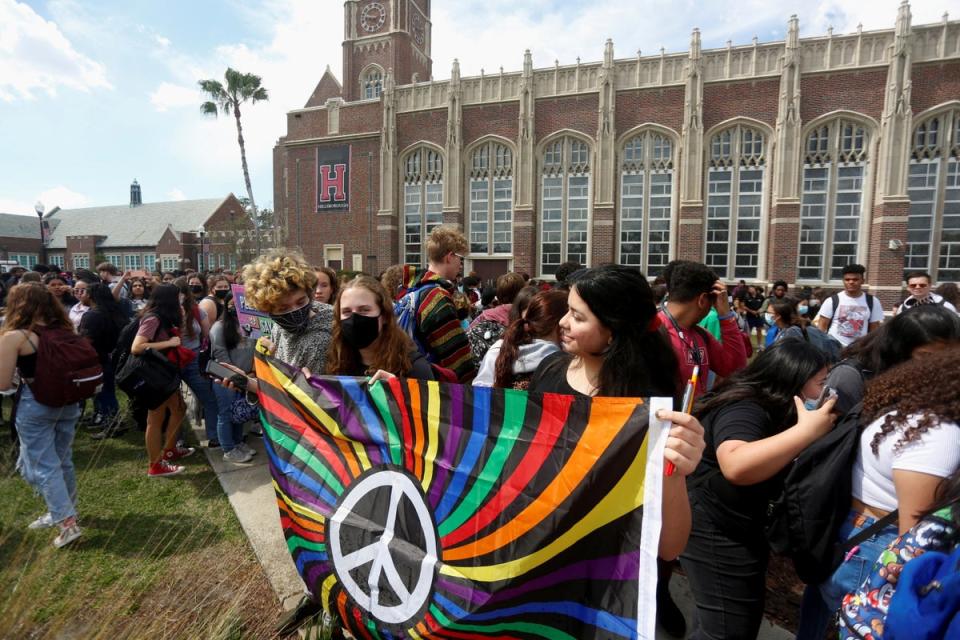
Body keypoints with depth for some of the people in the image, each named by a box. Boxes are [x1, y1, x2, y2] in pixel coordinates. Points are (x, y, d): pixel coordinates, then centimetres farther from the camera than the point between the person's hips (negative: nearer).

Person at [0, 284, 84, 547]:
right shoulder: (63, 330, 5)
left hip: (35, 405, -6)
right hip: (68, 401, 6)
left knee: (43, 465, 4)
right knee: (63, 461, 19)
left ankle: (67, 523, 2)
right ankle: (62, 511, 33)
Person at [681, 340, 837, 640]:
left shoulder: (767, 410, 8)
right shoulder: (742, 410, -25)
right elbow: (736, 466, -43)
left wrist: (822, 425, 0)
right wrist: (807, 430, -37)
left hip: (737, 531, 10)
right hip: (716, 533, -10)